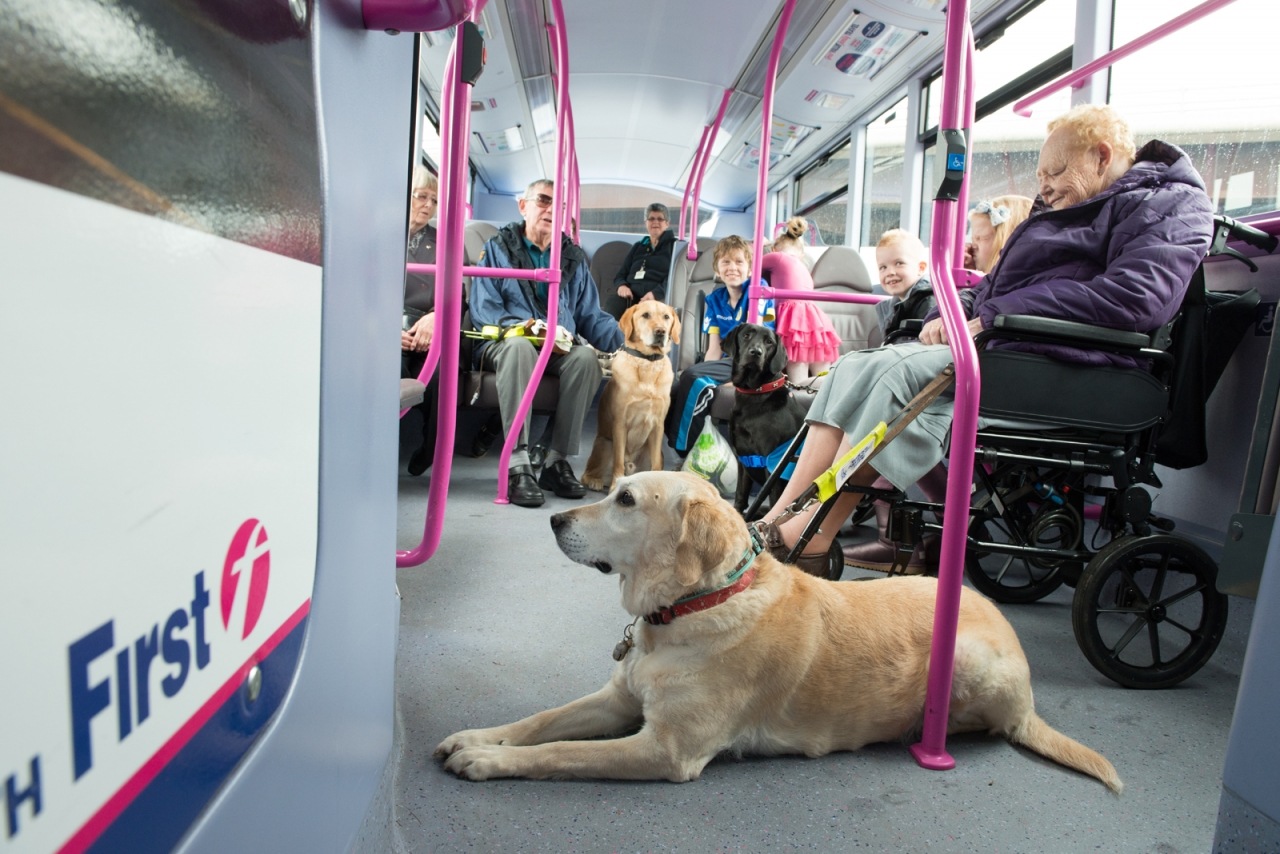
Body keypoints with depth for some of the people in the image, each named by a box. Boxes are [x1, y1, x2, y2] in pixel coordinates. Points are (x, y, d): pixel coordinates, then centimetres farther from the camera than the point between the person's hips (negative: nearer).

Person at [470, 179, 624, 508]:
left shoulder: (573, 257, 18)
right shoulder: (498, 248, 8)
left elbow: (592, 316, 15)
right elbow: (483, 310, -3)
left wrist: (625, 341, -7)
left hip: (560, 349, 3)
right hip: (506, 342, -3)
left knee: (586, 357, -32)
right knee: (518, 347, -39)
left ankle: (557, 461, -26)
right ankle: (517, 465, -42)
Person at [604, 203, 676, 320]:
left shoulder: (674, 246, 15)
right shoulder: (638, 246, 29)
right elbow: (620, 275, 25)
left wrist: (656, 293, -20)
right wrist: (621, 285, -2)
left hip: (658, 297, -3)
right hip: (632, 294, 4)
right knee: (613, 301, -32)